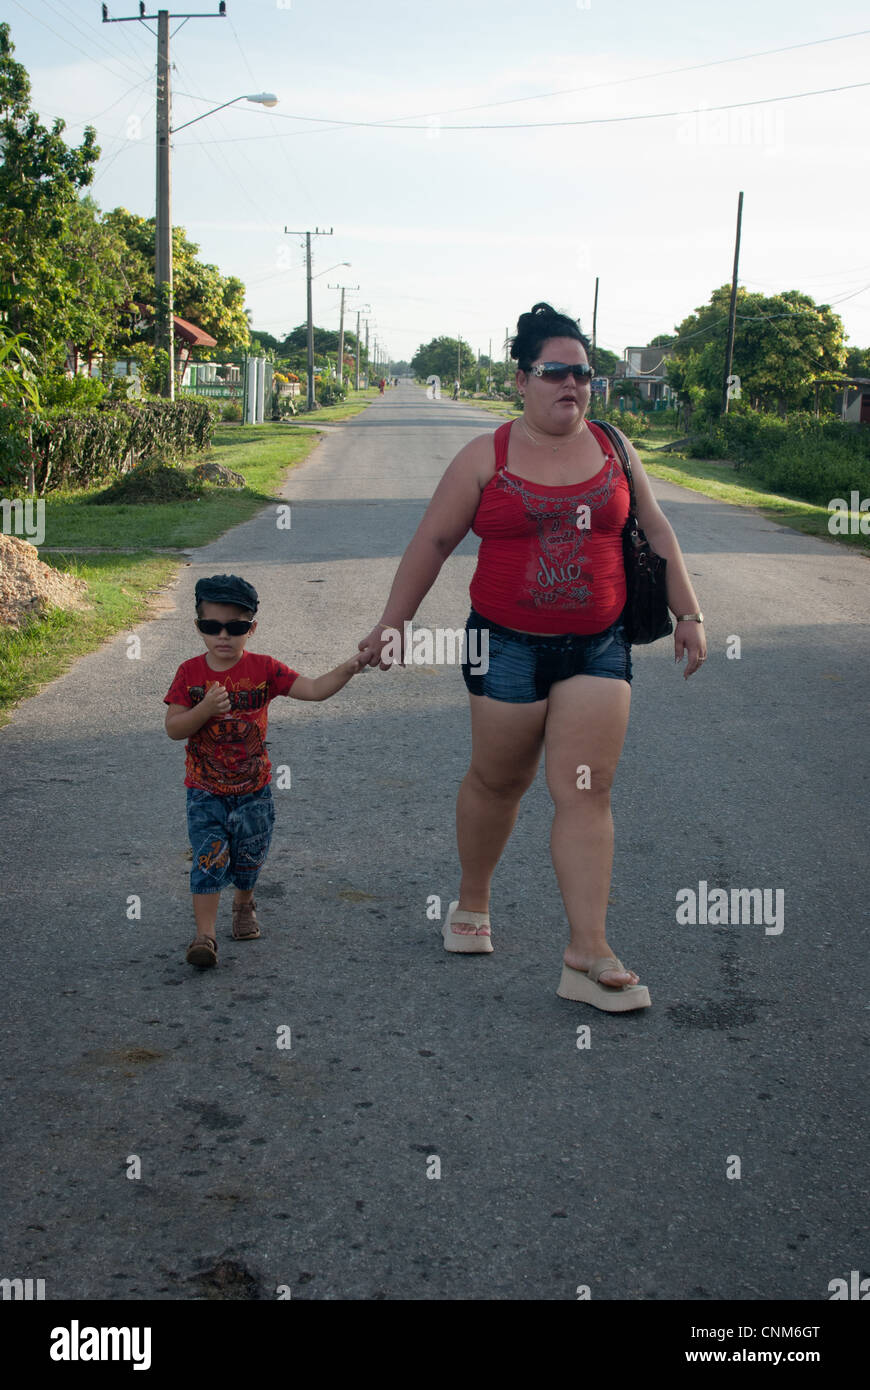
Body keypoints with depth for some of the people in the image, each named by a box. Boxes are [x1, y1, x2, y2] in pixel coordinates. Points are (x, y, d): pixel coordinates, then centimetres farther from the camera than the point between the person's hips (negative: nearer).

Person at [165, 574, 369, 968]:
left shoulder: (263, 669, -7)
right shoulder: (190, 672, -7)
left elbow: (314, 689, -14)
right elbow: (173, 728, -10)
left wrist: (346, 669, -30)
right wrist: (205, 709, -27)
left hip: (253, 789, 1)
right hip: (205, 791, -1)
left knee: (249, 857, 14)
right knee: (209, 858, -9)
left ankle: (243, 904, 44)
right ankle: (204, 935, -6)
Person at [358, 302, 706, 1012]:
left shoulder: (613, 450, 7)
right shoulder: (487, 455, -1)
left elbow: (656, 532, 13)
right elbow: (434, 540, 2)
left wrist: (688, 614, 9)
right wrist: (393, 622, 1)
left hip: (597, 647, 2)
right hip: (509, 648, -2)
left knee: (586, 794, -5)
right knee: (497, 781, 11)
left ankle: (588, 959, -5)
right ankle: (472, 904, 37)